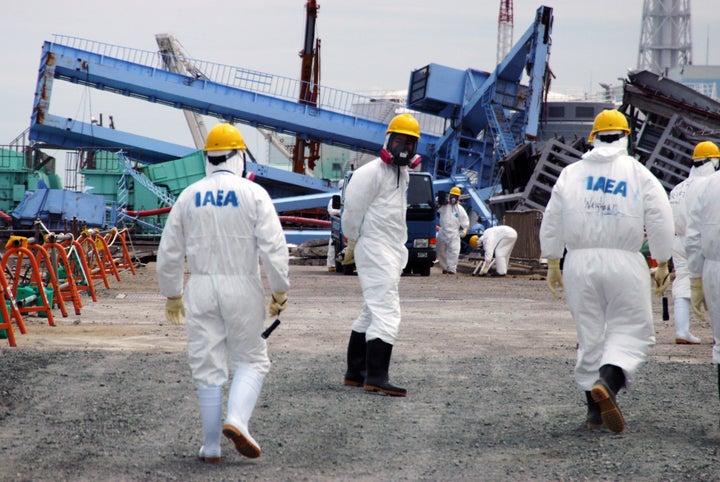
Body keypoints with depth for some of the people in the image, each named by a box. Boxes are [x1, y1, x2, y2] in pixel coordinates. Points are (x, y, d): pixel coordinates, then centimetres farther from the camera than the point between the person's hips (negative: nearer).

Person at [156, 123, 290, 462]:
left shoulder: (189, 196, 4)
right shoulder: (253, 193, -4)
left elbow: (169, 252, 7)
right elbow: (273, 247, -11)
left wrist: (171, 295, 18)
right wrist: (280, 291, -3)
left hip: (201, 288, 2)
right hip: (243, 288, -2)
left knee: (208, 367, 7)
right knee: (250, 360, 11)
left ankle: (211, 446, 9)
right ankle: (237, 420, -13)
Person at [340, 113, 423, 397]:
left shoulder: (403, 174, 17)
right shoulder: (371, 172, -12)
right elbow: (353, 210, -12)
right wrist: (352, 244, -3)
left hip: (392, 253, 10)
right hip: (375, 251, -10)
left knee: (372, 313, 16)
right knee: (387, 313, -17)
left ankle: (355, 373, 24)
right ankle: (376, 378, -20)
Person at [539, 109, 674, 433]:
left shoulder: (571, 174, 8)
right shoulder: (640, 175, 1)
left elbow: (551, 222, 7)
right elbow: (660, 222, -4)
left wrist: (553, 265, 16)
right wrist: (662, 263, 7)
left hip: (579, 263, 3)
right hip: (624, 262, -3)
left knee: (589, 334, 11)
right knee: (631, 330, 3)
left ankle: (595, 410, 12)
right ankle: (608, 382, -25)